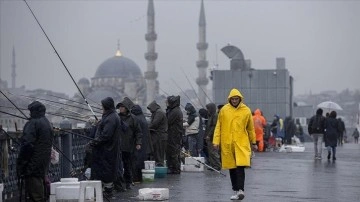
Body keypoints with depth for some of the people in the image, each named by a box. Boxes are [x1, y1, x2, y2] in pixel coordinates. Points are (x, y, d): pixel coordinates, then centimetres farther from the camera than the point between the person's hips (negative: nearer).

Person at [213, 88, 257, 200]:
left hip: (241, 143, -2)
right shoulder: (224, 110, 3)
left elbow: (250, 128, 12)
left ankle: (240, 190, -18)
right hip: (227, 144, 2)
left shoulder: (246, 111, 3)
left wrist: (253, 142, 17)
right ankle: (236, 190, 18)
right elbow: (218, 126, 6)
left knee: (240, 166, -15)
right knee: (232, 168, 8)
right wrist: (216, 141, 0)